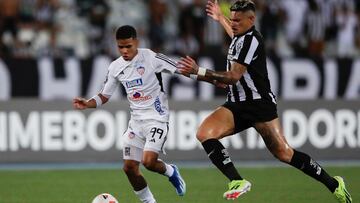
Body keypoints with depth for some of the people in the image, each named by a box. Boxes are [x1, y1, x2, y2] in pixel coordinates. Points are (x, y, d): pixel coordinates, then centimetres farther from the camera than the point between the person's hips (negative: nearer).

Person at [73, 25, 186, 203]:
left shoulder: (151, 58, -12)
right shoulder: (115, 67, 4)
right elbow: (104, 96, 13)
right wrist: (87, 104, -5)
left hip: (157, 117, -6)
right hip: (136, 120, 6)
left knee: (148, 161, -22)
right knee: (129, 167, -2)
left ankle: (170, 172, 12)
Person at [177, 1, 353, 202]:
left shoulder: (250, 40, -17)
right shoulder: (242, 36, 12)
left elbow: (233, 77, -23)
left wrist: (199, 72, -25)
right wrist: (220, 18, 51)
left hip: (260, 105, -9)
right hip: (237, 104, 9)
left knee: (284, 153, -10)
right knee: (204, 134, -16)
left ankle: (334, 184, 5)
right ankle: (238, 182, -18)